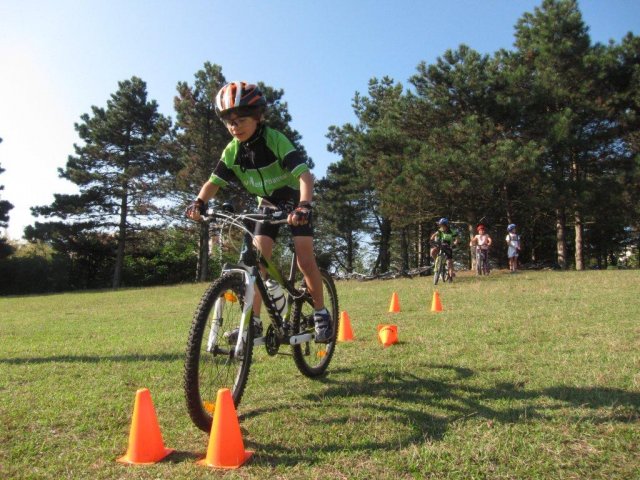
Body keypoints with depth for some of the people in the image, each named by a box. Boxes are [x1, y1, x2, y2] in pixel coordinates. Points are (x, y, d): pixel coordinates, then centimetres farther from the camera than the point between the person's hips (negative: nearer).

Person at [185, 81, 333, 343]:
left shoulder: (277, 141, -29)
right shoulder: (232, 151, -13)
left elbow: (304, 175, -39)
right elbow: (214, 182, -11)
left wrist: (304, 206, -56)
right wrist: (199, 203, -32)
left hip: (294, 202, -4)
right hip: (267, 204, 5)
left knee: (305, 259, -15)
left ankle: (321, 313, 4)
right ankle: (253, 321, -2)